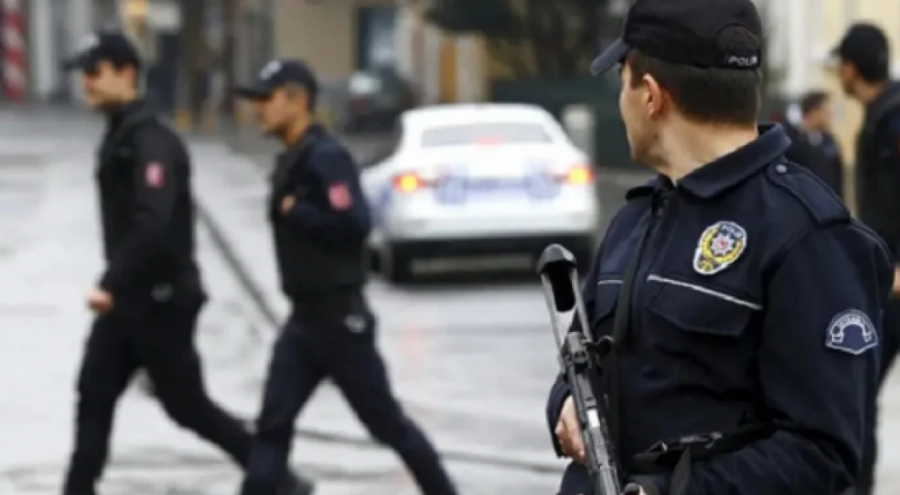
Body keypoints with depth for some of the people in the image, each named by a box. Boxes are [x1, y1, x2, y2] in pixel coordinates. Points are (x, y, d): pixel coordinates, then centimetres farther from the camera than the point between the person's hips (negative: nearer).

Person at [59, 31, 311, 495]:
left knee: (186, 405, 0)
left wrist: (109, 284, -35)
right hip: (128, 296, 9)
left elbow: (152, 223, -31)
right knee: (94, 396, 2)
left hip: (161, 298, -9)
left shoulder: (150, 140, -19)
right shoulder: (118, 136, 11)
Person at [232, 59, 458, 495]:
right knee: (273, 423, 1)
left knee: (386, 422, 3)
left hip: (339, 317, -9)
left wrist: (294, 213, -19)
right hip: (304, 317, 9)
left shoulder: (325, 157, -17)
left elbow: (354, 224, -26)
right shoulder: (291, 160, 12)